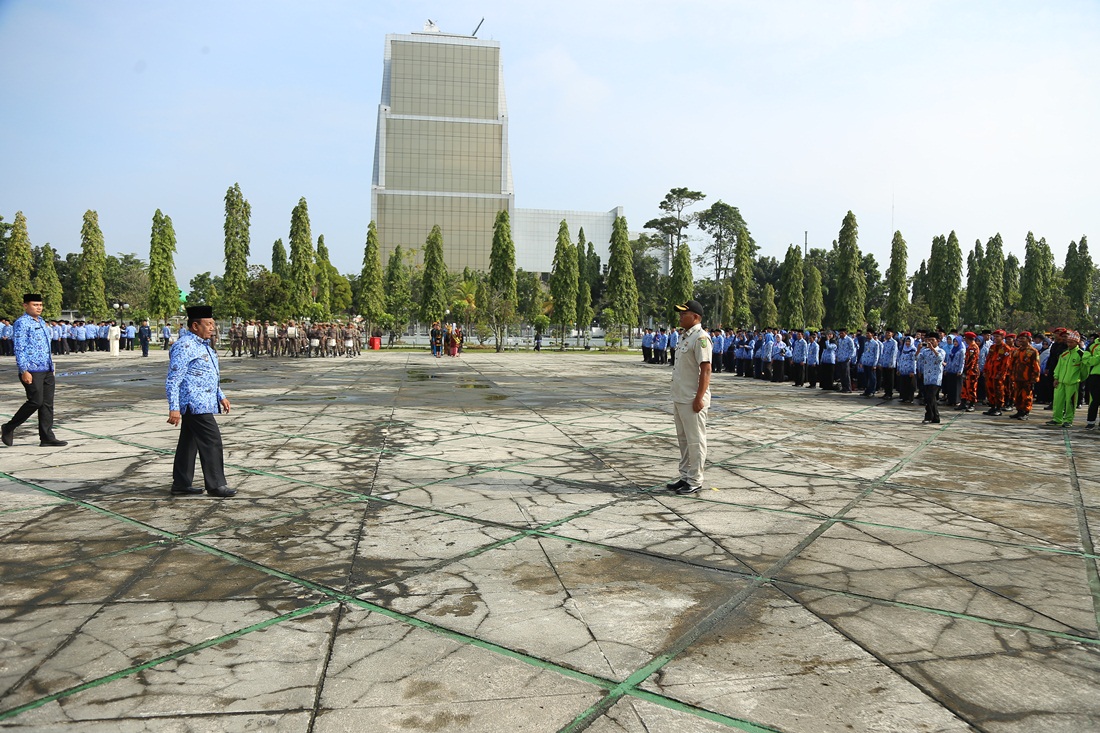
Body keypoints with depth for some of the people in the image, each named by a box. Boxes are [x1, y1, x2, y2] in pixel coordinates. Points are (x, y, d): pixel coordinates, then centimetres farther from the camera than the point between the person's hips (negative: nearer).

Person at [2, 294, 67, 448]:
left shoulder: (41, 321, 17)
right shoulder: (21, 323, -8)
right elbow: (19, 348, -13)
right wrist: (24, 371, -18)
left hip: (47, 370, 8)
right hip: (32, 371, -8)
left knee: (48, 403, 5)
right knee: (35, 401, -9)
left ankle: (47, 437, 8)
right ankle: (9, 428, 11)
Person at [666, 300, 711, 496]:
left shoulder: (700, 338, -15)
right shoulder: (684, 336, 15)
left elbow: (706, 370, -20)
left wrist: (699, 398, -23)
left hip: (692, 400, -10)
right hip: (679, 398, 10)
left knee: (695, 440, 0)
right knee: (683, 439, 16)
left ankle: (695, 481, 8)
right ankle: (685, 477, 26)